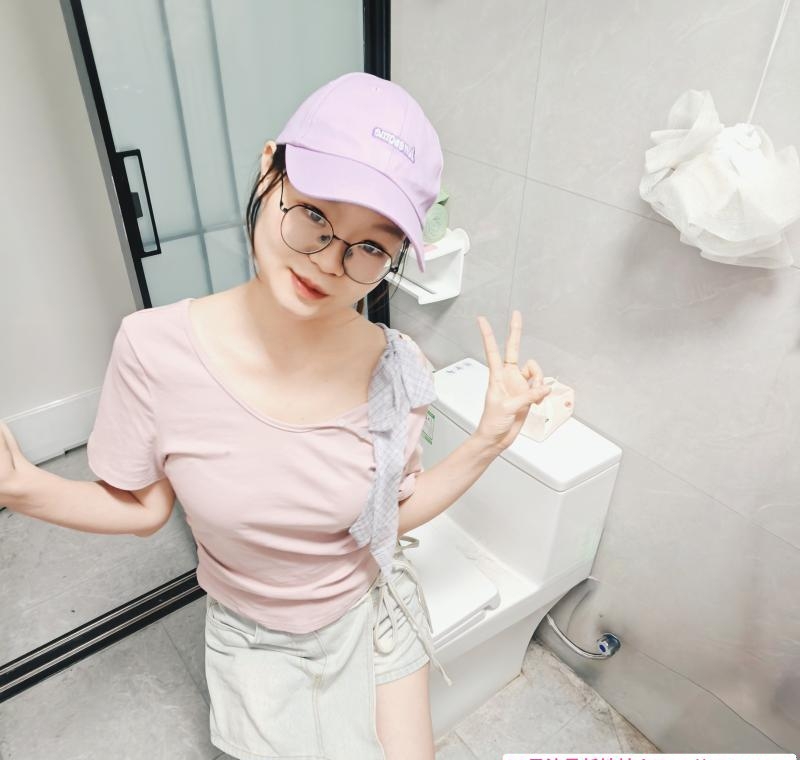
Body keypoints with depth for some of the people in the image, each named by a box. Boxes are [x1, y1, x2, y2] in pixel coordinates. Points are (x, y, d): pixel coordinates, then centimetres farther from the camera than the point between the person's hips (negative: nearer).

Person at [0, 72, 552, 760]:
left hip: (370, 612, 1)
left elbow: (398, 509, -10)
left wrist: (490, 440, -21)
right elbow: (143, 506, -12)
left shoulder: (396, 367, -24)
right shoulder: (155, 348, -26)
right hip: (253, 635, 0)